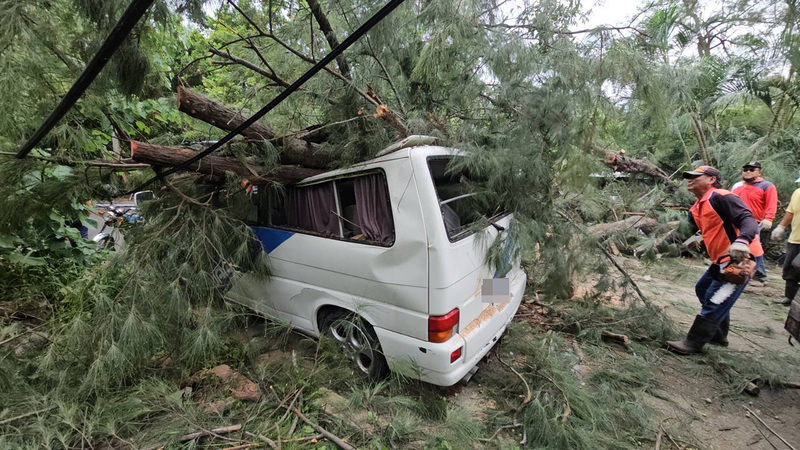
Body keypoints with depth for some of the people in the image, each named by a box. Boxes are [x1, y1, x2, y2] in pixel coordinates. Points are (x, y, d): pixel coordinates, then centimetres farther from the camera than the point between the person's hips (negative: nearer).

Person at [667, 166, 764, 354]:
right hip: (723, 259, 10)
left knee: (714, 301, -7)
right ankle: (719, 335, 35)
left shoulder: (722, 197, -18)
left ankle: (693, 344, 1)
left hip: (743, 258, -10)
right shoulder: (697, 208, 11)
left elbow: (748, 220, -29)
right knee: (703, 289, 20)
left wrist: (742, 241, -48)